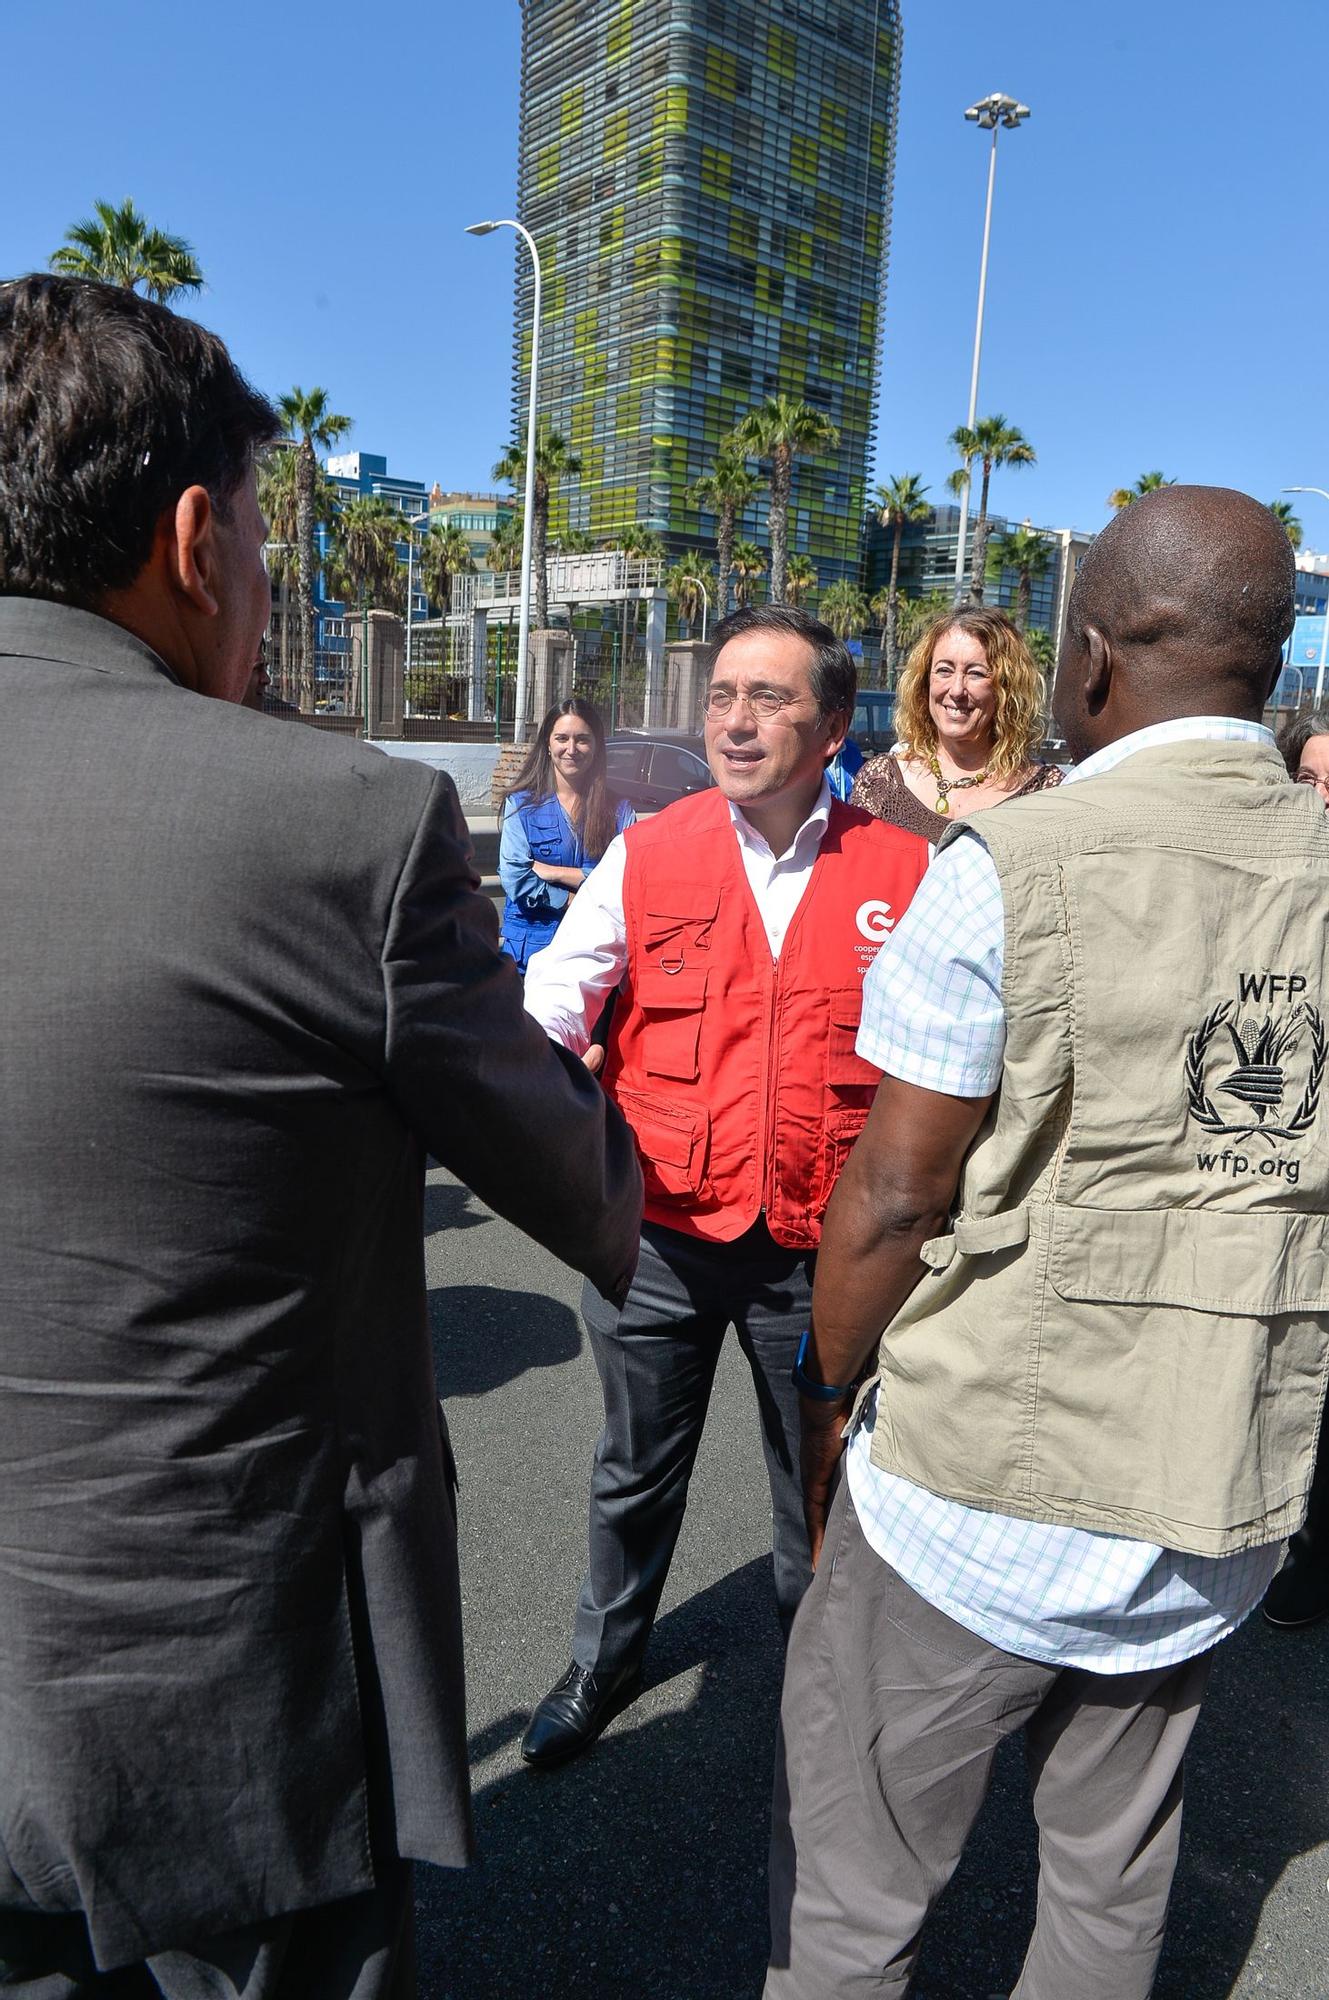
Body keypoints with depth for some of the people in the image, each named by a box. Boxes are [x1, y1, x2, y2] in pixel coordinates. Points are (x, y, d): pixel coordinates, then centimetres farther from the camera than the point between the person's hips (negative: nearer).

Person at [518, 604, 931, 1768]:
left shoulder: (904, 867, -4)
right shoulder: (647, 855, -3)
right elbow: (556, 994, -8)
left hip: (825, 1246, 0)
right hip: (658, 1232, 1)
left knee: (824, 1486, 20)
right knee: (637, 1472, 19)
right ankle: (607, 1661, 45)